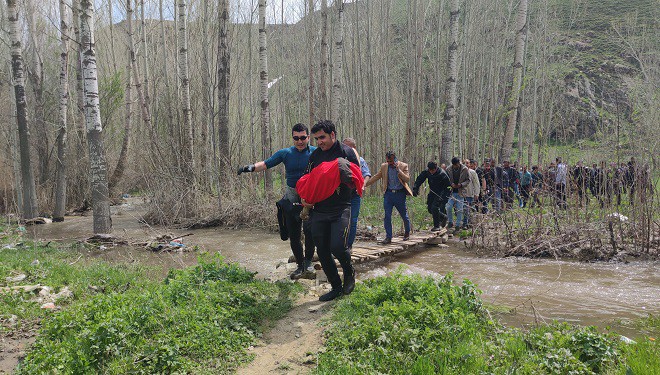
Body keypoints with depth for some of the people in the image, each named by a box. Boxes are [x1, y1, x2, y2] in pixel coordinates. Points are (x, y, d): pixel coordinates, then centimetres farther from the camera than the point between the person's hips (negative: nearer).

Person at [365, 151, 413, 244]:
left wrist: (398, 170, -19)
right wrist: (365, 184, 7)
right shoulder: (384, 166, 5)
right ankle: (388, 237, 2)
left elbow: (407, 179, -10)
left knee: (404, 216, 9)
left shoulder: (403, 166, -2)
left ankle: (407, 233, 33)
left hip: (400, 194, -2)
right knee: (387, 216, -5)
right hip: (388, 193, 2)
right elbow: (376, 177, 12)